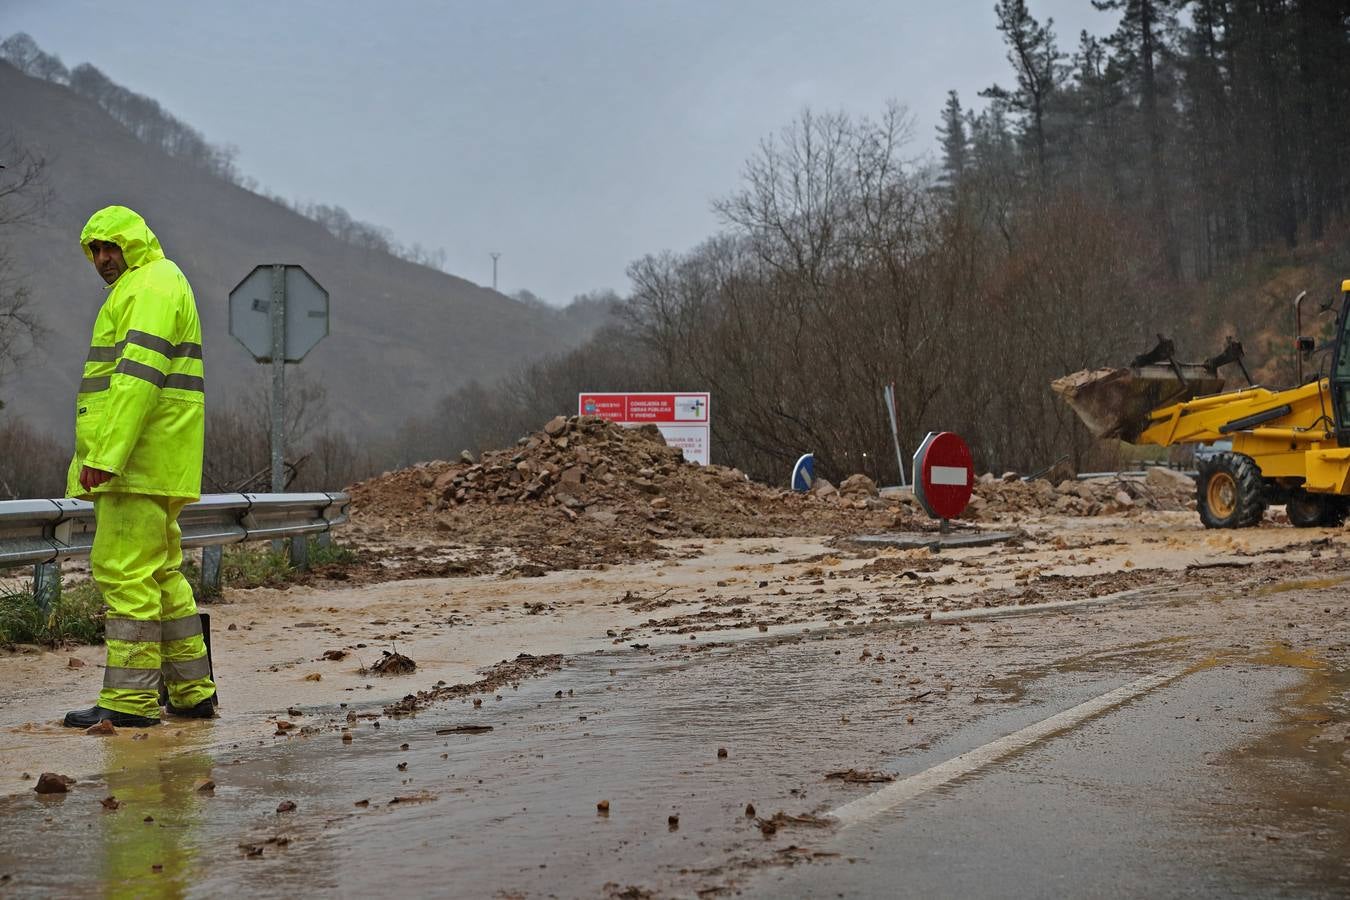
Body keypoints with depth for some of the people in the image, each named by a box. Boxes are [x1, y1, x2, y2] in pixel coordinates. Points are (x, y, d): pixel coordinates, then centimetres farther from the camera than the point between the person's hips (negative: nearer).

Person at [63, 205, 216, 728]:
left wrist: (106, 454, -26)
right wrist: (104, 453, 21)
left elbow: (138, 376, -21)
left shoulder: (151, 286, -10)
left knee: (125, 572, -11)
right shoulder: (147, 285, 25)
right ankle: (192, 691, 17)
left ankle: (130, 698, -10)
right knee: (159, 573, 13)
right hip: (151, 464, 11)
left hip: (138, 460, -11)